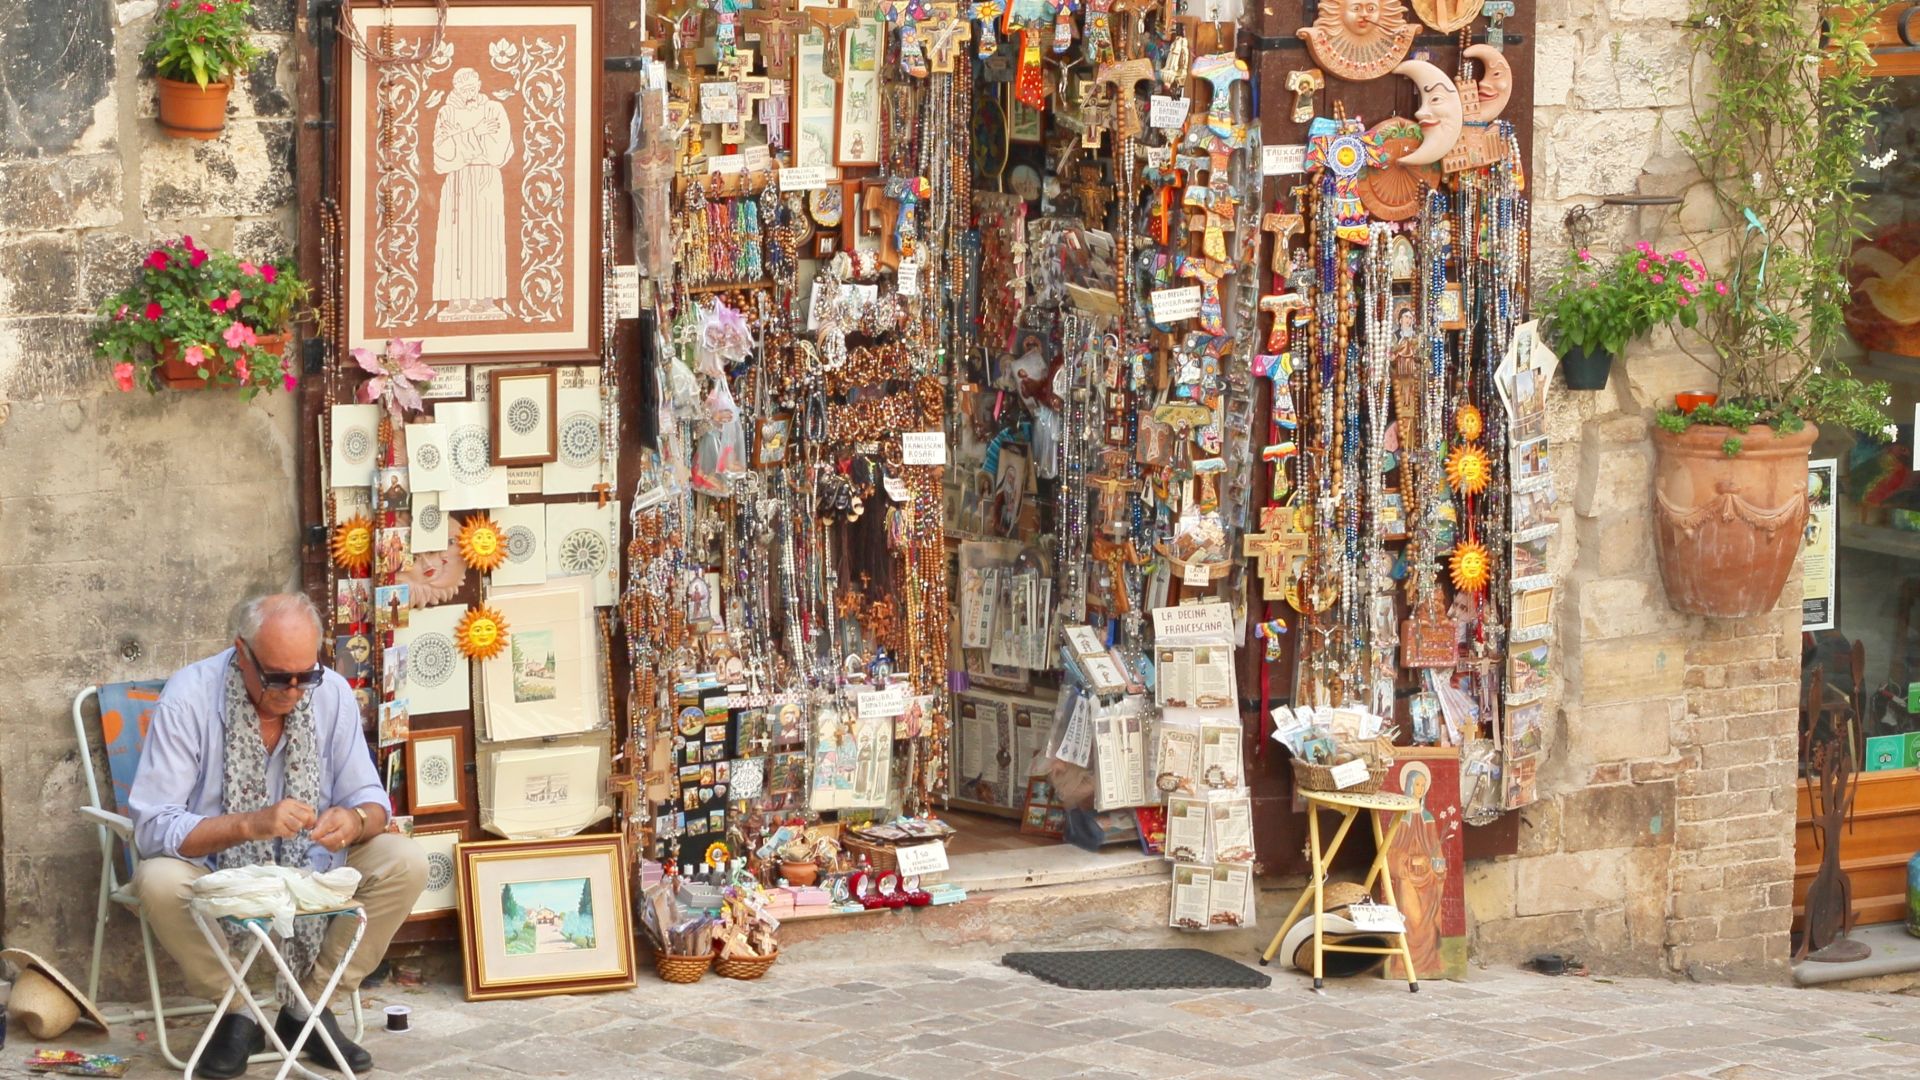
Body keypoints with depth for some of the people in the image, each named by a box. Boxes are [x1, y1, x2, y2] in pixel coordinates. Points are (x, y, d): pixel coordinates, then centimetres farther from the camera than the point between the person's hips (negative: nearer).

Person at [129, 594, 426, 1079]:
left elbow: (370, 799, -3)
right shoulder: (189, 697, -19)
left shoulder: (331, 692, -8)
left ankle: (309, 1006, -5)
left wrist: (355, 820, -29)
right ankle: (237, 1015, -10)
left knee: (406, 863, -20)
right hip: (214, 871, -3)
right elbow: (152, 826, -24)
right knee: (159, 881, -35)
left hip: (311, 866, 3)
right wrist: (251, 824, -38)